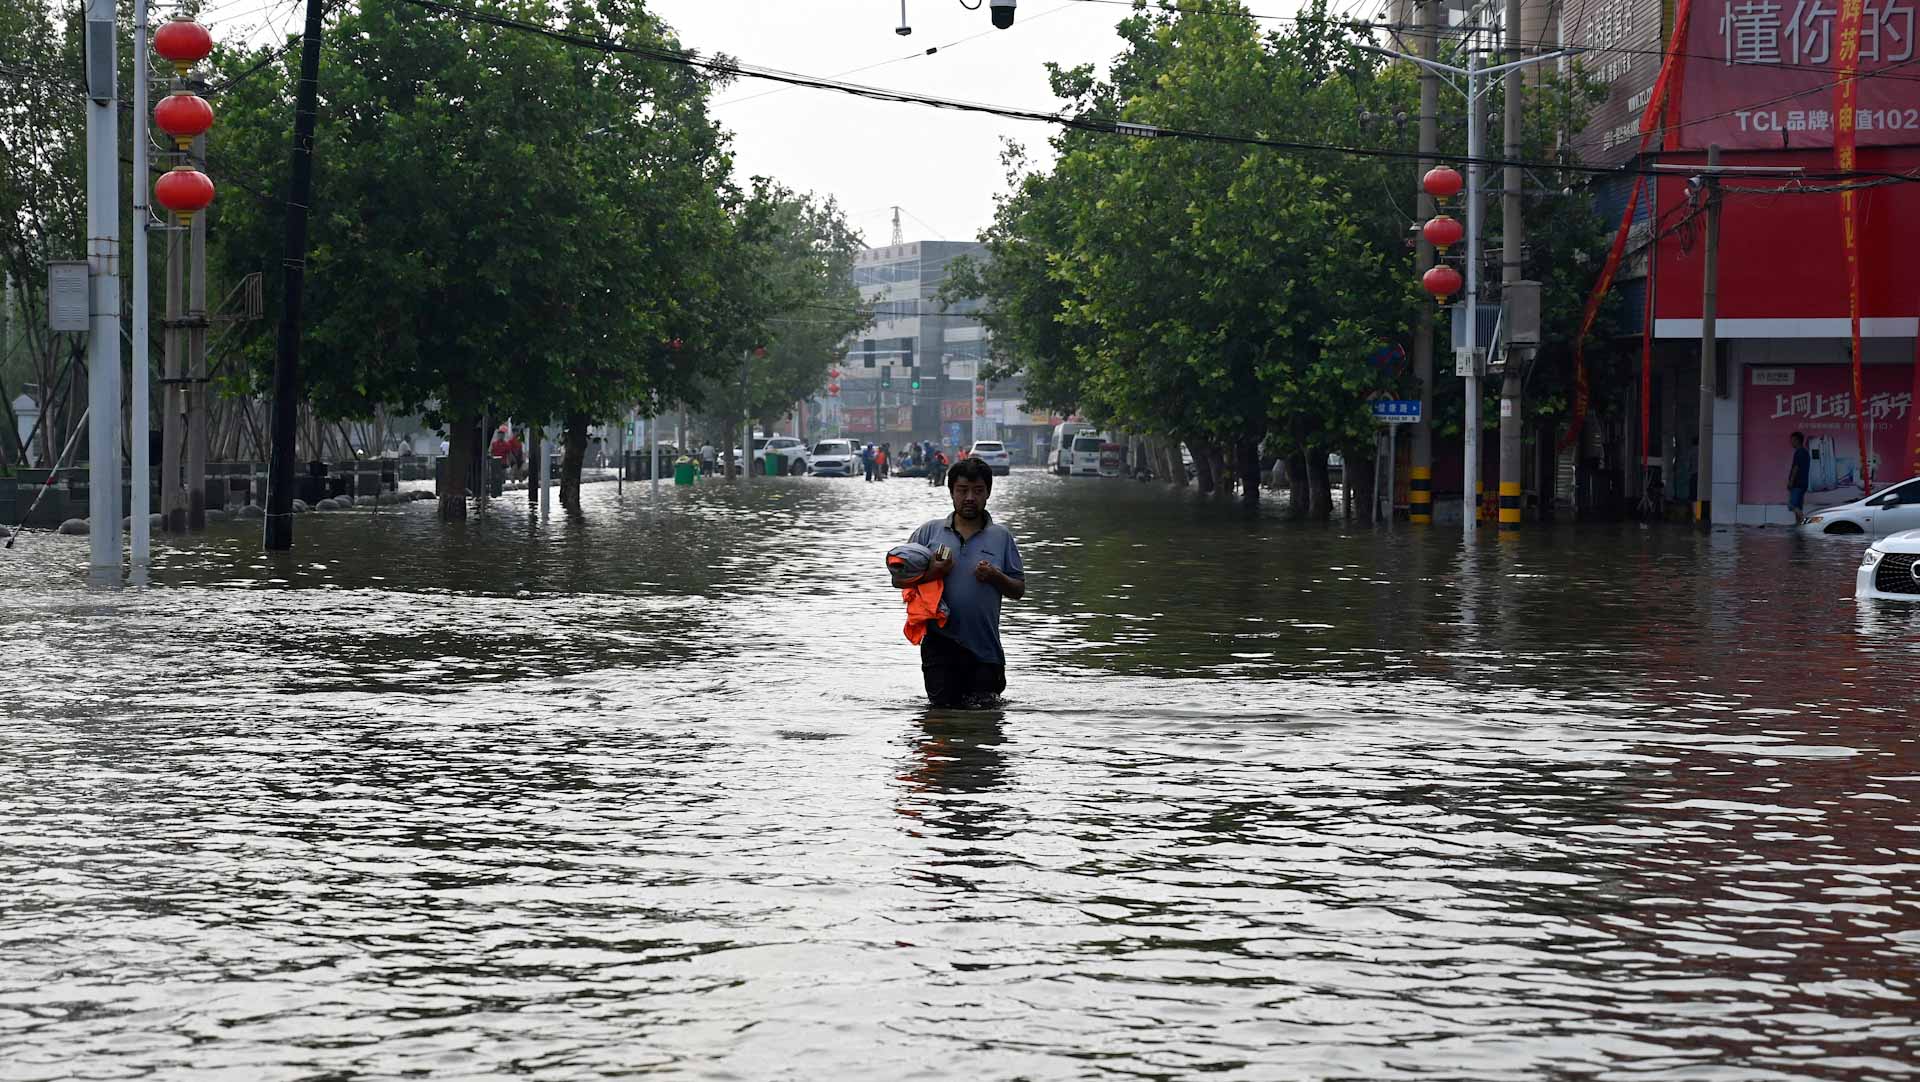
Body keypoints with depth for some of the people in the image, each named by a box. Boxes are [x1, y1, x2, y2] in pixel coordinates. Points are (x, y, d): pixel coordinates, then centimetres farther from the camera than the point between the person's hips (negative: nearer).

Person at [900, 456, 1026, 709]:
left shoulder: (1001, 537, 8)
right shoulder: (929, 532, 8)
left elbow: (1018, 591, 8)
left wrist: (995, 577, -11)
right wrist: (931, 573, -10)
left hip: (984, 646, 0)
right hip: (940, 643, 0)